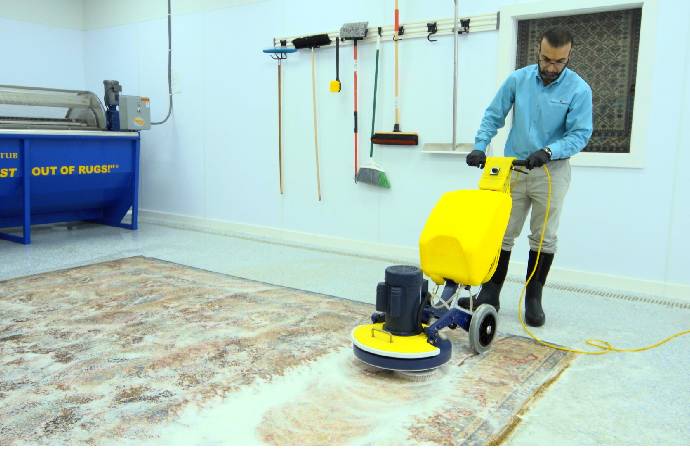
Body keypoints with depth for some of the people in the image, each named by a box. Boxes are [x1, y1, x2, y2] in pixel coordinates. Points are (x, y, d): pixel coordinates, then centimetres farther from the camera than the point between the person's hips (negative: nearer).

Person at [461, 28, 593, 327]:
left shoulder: (579, 90, -9)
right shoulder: (518, 79, -1)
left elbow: (580, 134, -12)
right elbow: (493, 116, 3)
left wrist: (548, 151, -27)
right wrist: (480, 147, -10)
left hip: (551, 172, -2)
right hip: (513, 168, 2)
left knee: (543, 238, 3)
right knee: (502, 233, 5)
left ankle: (533, 298, 14)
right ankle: (490, 293, 13)